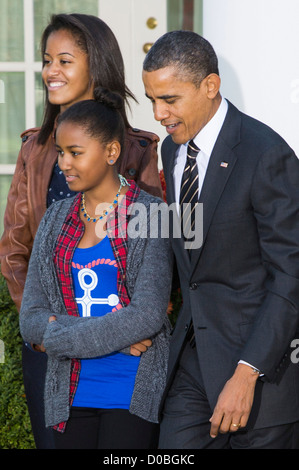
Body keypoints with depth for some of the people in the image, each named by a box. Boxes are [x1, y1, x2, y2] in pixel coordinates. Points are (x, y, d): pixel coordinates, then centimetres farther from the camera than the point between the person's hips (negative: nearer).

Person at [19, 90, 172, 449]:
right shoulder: (57, 220, 9)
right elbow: (31, 319, 3)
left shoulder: (150, 215, -5)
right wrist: (116, 334, -11)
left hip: (133, 396, -4)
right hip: (71, 395, 4)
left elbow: (148, 315, -14)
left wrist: (58, 337, -10)